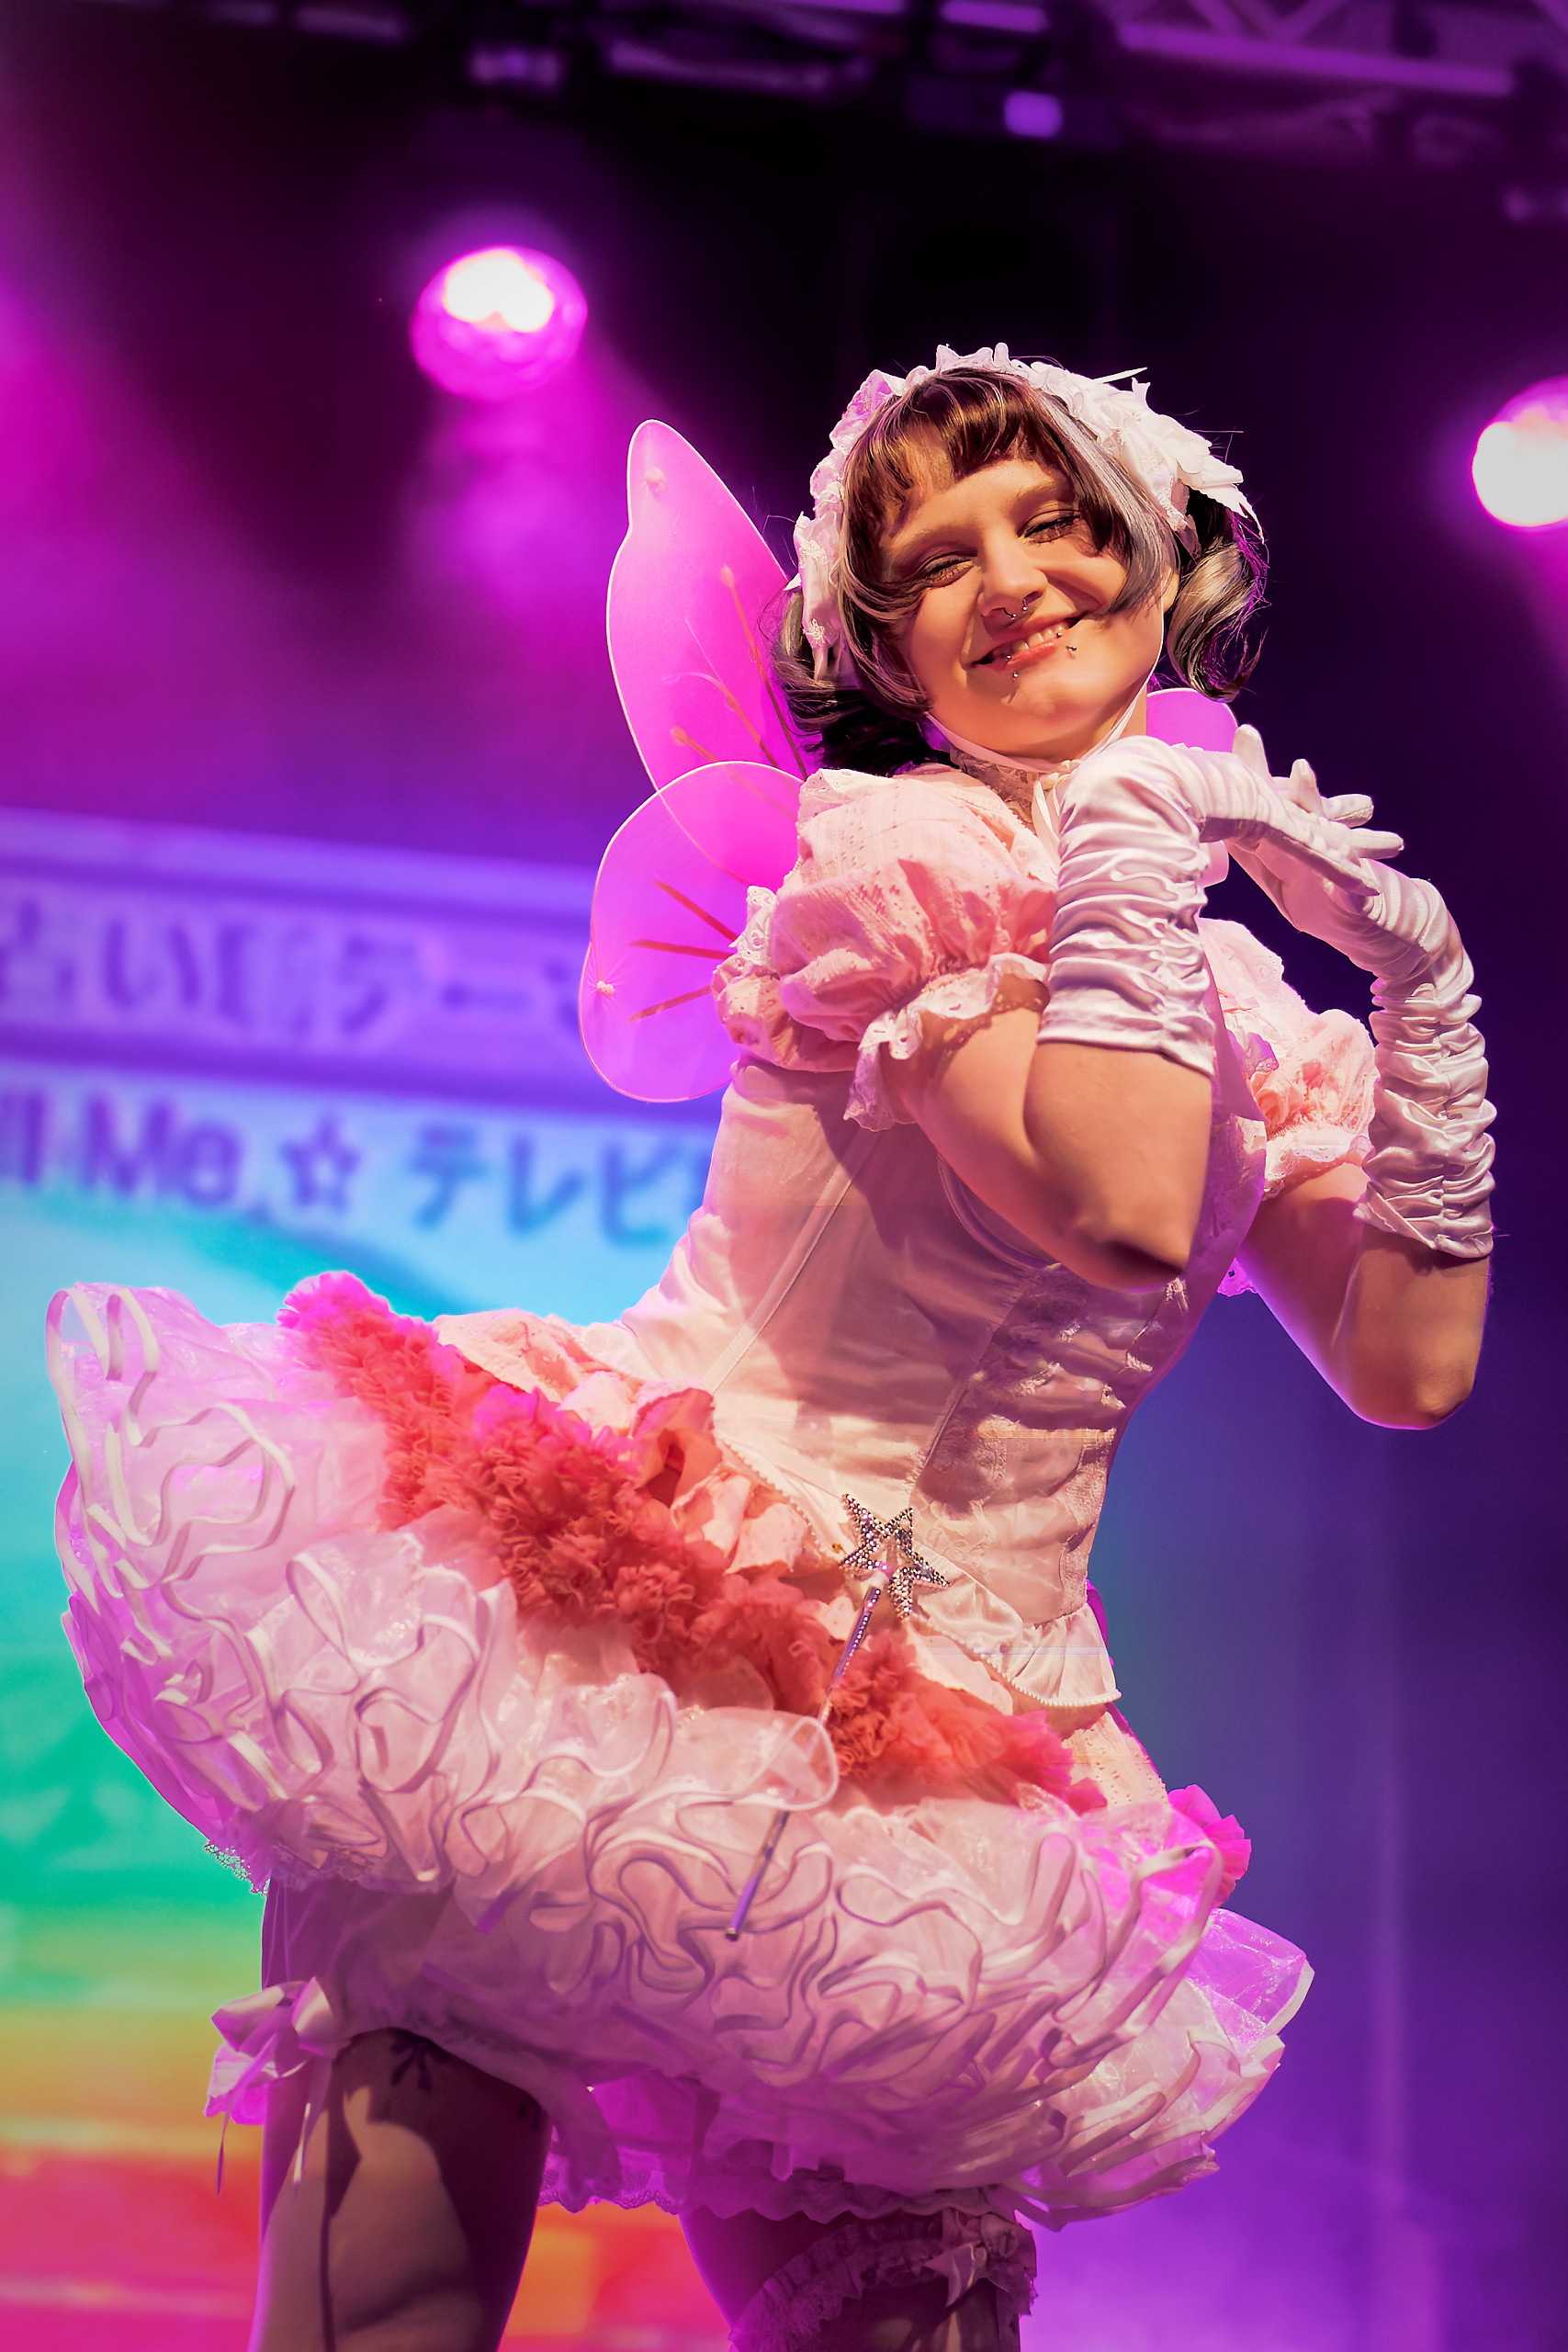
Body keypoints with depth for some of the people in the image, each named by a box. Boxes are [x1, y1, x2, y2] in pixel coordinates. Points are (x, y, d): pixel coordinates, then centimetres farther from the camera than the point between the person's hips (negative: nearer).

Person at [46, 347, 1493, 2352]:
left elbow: (1408, 1366, 9)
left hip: (961, 1700, 6)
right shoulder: (890, 848, -6)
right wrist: (1132, 845, -12)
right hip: (642, 1609, -5)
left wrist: (1427, 988, 6)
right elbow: (1109, 1203, -19)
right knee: (418, 2138, -19)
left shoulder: (1250, 1015, 14)